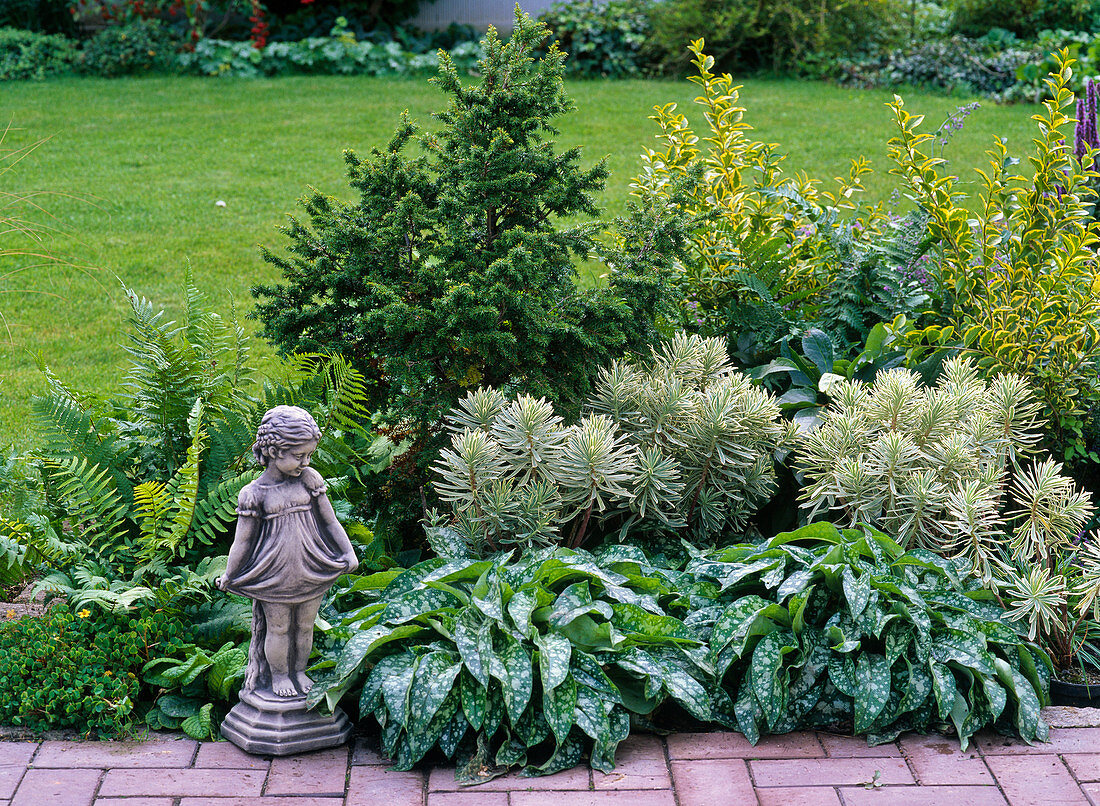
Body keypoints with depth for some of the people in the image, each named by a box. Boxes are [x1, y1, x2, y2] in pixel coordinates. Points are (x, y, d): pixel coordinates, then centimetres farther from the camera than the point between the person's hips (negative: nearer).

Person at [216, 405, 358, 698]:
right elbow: (242, 542, -4)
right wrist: (228, 578, 3)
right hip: (274, 576, -3)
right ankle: (278, 675, 33)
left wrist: (349, 553, -1)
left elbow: (330, 522, 5)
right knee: (279, 629, 12)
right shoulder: (255, 494, -13)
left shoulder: (310, 480, -4)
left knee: (305, 627, 17)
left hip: (311, 573, 3)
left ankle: (299, 670, 38)